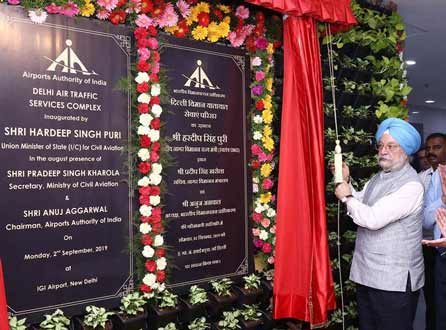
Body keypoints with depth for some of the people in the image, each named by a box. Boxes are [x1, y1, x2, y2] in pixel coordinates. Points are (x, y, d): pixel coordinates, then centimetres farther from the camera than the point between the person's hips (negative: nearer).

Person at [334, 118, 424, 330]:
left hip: (394, 280, -8)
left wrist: (346, 197, -13)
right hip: (367, 274, 8)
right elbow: (359, 203, 15)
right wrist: (345, 180, 1)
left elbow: (373, 218, -27)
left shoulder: (411, 185, -19)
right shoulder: (379, 177, 10)